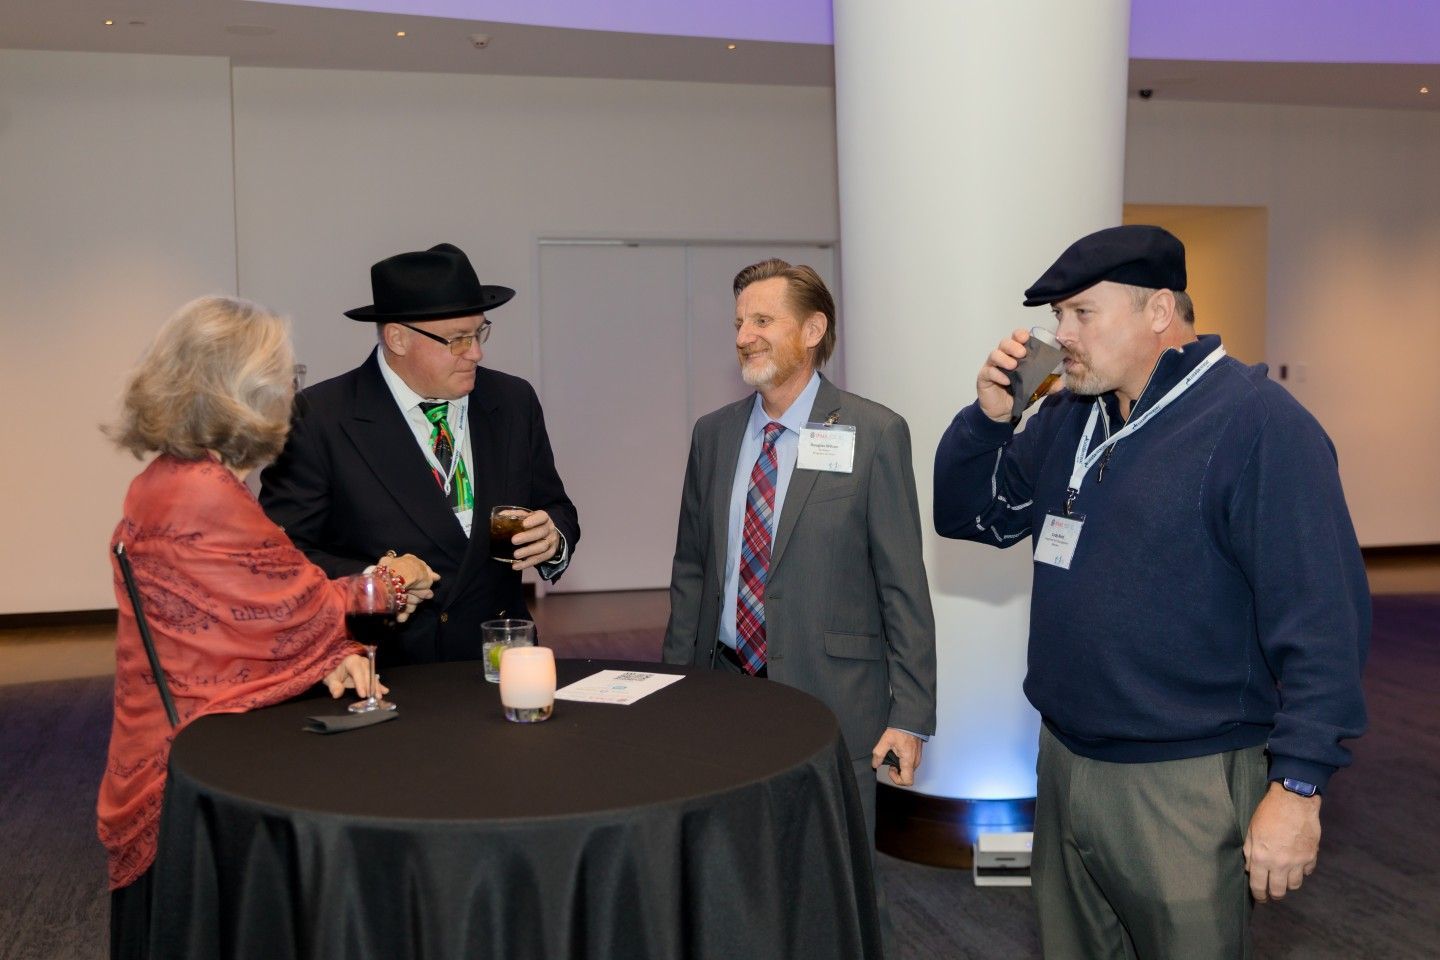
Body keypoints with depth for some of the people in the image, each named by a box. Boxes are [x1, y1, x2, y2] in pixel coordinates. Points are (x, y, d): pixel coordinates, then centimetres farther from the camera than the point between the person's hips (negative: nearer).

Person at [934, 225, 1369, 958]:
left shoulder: (1257, 423, -16)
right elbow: (967, 516, 11)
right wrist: (989, 416, -6)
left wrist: (1298, 785, -21)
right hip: (1065, 761, 7)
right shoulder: (1066, 418, 7)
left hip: (1184, 783, -7)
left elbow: (1321, 618, -19)